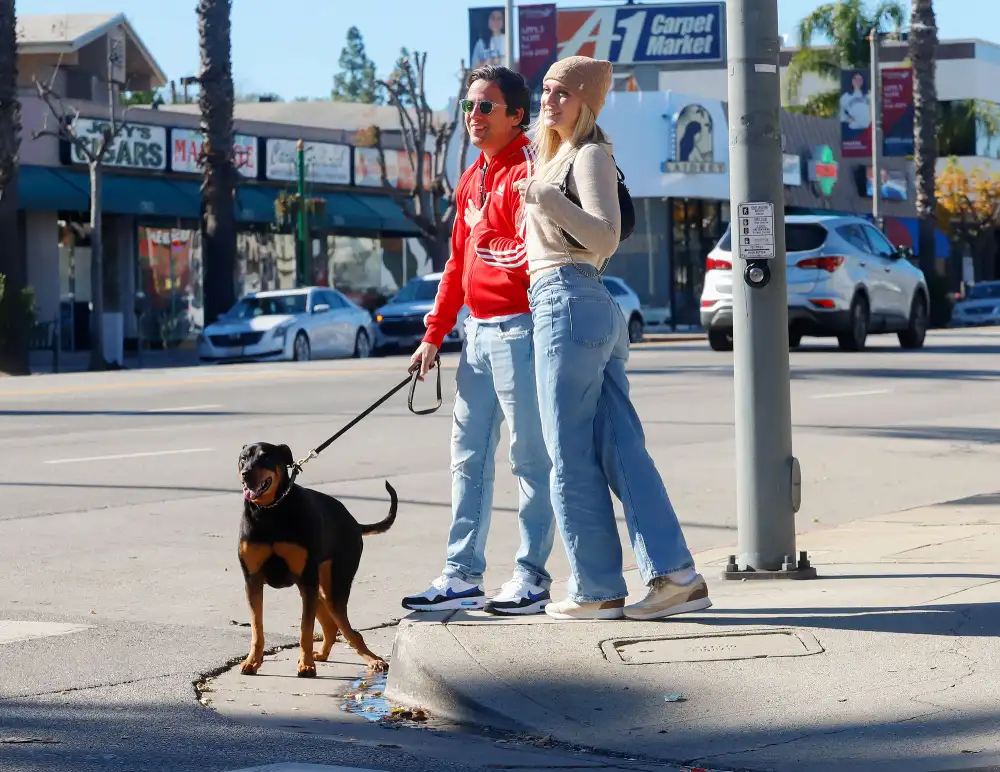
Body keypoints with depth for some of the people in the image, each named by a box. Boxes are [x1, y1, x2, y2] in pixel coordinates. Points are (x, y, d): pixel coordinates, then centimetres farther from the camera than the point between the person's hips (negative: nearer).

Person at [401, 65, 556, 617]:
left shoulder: (527, 170, -10)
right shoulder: (471, 181, 17)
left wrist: (488, 243, -11)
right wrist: (434, 334, 18)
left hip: (518, 328, -9)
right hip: (477, 331, 9)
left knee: (529, 457, -3)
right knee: (468, 457, 10)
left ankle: (532, 577, 2)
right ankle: (462, 575, 14)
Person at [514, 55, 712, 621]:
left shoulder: (590, 155, -6)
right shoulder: (558, 155, 23)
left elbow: (606, 237, -19)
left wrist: (547, 199, -29)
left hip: (568, 304, -10)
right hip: (597, 309, 10)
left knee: (571, 455, -5)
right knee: (621, 450, 4)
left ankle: (598, 590, -1)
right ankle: (676, 574, -1)